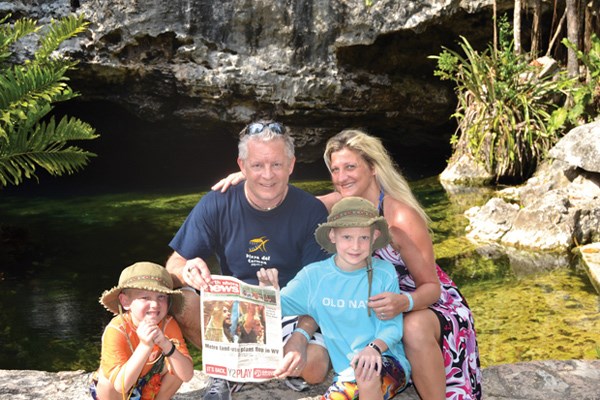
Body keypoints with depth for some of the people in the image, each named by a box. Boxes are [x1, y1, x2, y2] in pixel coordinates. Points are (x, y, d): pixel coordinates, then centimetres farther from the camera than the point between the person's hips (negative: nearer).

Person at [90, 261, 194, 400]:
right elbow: (121, 384, -37)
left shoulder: (168, 325, -22)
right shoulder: (116, 330, -30)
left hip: (151, 387, 3)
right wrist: (144, 346, -48)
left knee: (177, 364, -22)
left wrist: (166, 345, -45)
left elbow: (187, 375, -28)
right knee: (107, 376, -32)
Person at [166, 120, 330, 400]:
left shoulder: (311, 211, -12)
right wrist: (188, 272, -33)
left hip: (291, 314, -1)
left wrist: (300, 337, -32)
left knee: (315, 368, -29)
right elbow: (173, 267, -7)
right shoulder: (216, 206, -9)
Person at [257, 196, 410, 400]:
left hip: (387, 362, -1)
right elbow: (279, 306, 3)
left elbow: (392, 326, -6)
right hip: (346, 370, 1)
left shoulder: (384, 272, -5)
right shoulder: (314, 275, 0)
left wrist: (375, 347, -26)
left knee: (368, 377, -35)